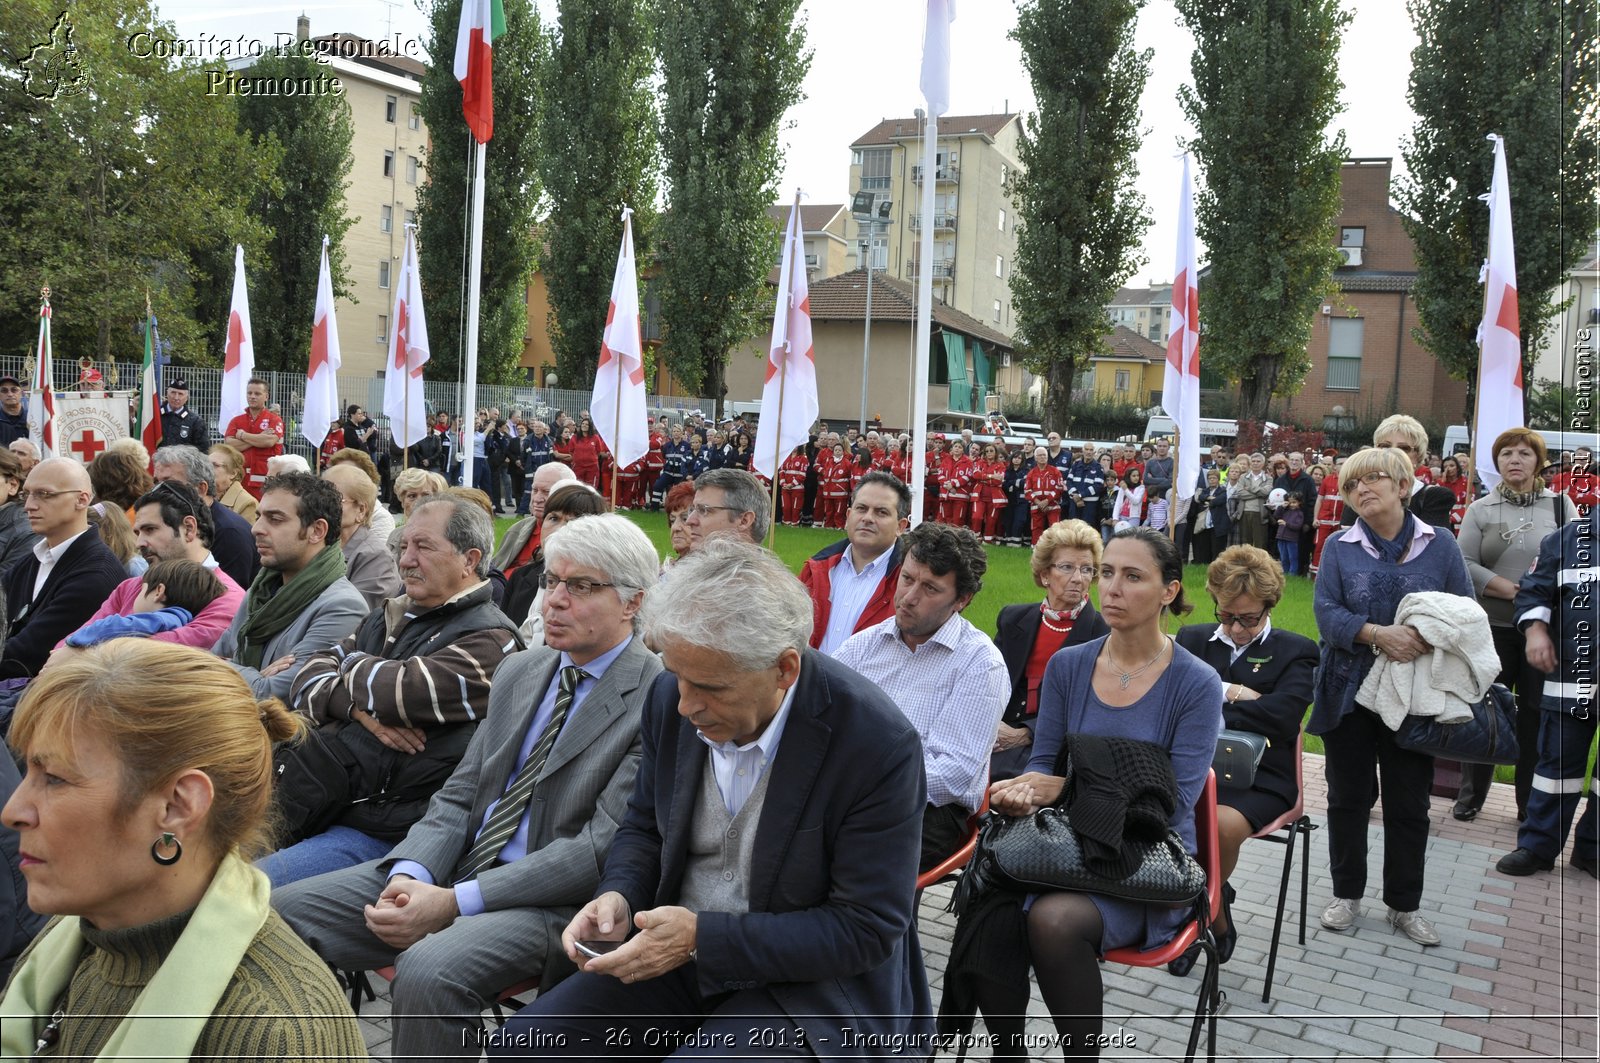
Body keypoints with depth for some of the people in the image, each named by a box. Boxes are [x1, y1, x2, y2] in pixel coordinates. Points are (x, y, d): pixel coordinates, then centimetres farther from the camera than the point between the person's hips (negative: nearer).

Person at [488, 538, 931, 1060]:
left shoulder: (879, 745, -23)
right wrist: (619, 895, -11)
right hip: (680, 952, 6)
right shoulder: (673, 699, -6)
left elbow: (867, 929, -19)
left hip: (805, 981, -5)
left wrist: (703, 936, -25)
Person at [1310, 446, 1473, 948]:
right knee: (1348, 797, 10)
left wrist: (1430, 640, -16)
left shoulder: (1440, 545, 1)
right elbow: (1327, 612, -8)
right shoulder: (1338, 548, 2)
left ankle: (1404, 904, 22)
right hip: (1350, 693, 1)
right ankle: (1347, 893, 25)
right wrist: (1377, 634, -24)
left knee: (1409, 804, 7)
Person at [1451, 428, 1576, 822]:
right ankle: (1470, 797, 19)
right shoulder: (1480, 509, 4)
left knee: (1536, 714, 5)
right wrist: (1512, 590, -16)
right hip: (1492, 626, 0)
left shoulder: (1560, 505, 6)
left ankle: (1531, 803, 16)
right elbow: (1465, 564, -6)